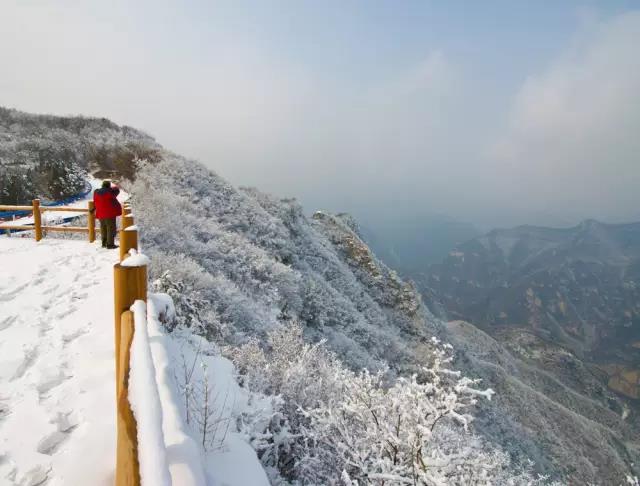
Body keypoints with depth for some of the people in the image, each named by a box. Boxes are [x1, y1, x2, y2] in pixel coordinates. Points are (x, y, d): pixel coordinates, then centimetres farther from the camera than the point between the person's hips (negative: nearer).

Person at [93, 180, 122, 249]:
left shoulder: (96, 192, 5)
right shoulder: (109, 192, -14)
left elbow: (95, 203, 13)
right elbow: (116, 190, 5)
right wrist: (113, 186, 22)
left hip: (100, 214, 7)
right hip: (110, 213, -7)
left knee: (103, 228, 18)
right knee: (111, 228, -1)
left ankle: (104, 243, 24)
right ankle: (110, 244, -2)